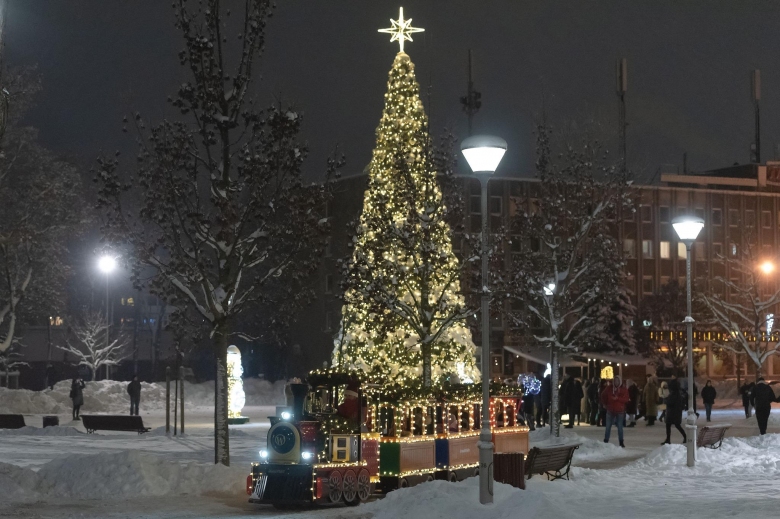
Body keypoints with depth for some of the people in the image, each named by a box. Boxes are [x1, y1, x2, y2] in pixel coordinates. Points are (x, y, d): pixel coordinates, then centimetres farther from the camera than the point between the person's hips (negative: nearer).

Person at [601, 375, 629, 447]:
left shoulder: (624, 389, -2)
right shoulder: (609, 388, 2)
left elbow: (626, 399, -9)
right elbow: (603, 396, 17)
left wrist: (617, 398, -20)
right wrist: (605, 404, 11)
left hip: (620, 411, -1)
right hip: (610, 411, 1)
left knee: (620, 427, 3)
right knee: (608, 427, 4)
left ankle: (621, 442, 9)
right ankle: (605, 441, 11)